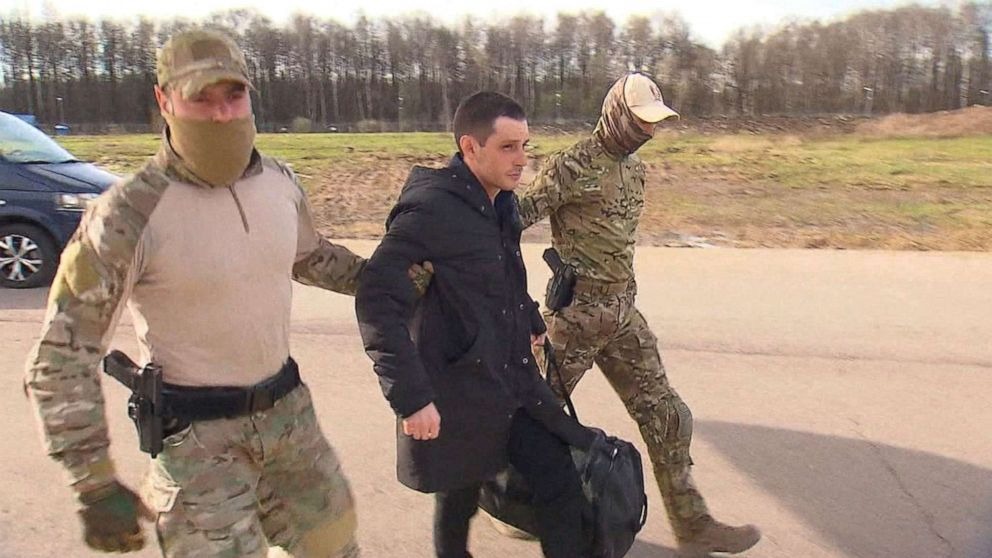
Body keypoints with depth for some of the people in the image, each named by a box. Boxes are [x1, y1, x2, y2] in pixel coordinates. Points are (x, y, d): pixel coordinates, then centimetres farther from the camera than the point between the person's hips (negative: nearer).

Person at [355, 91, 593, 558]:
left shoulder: (501, 203, 6)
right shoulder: (431, 209, -20)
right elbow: (377, 303, -25)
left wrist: (532, 323, 33)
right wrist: (410, 396, -27)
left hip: (515, 384, 7)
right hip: (457, 398, -7)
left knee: (562, 487, 7)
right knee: (459, 500, 13)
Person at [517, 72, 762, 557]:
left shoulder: (634, 167, 12)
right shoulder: (572, 166, -14)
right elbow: (516, 217, -20)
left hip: (623, 312, 8)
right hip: (576, 315, -8)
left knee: (665, 416, 9)